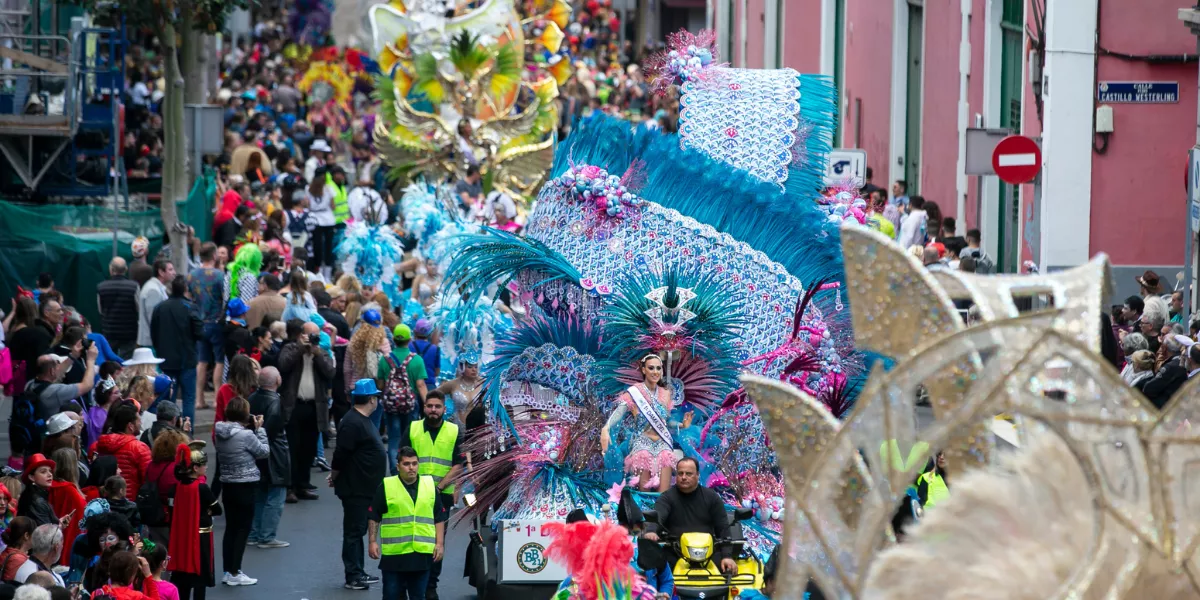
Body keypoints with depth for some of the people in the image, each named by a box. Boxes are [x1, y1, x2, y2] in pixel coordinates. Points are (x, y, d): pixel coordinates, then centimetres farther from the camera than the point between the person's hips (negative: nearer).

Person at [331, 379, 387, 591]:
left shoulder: (364, 420, 12)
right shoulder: (352, 423, -21)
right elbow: (341, 455, -21)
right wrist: (335, 477, -8)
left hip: (366, 487, 10)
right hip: (355, 488, -10)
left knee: (358, 530, 16)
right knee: (354, 531, -3)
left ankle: (358, 573, 24)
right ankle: (353, 576, 1)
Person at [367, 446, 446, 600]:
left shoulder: (430, 485, 8)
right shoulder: (386, 487, 0)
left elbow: (439, 518, 11)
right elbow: (374, 517, 4)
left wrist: (440, 544, 5)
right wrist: (372, 542, -3)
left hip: (422, 554, 2)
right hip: (394, 553, -2)